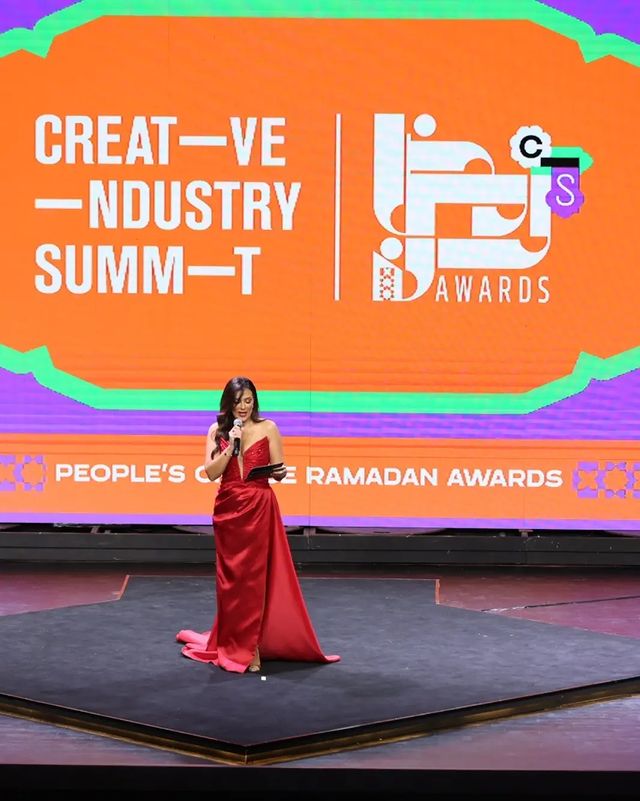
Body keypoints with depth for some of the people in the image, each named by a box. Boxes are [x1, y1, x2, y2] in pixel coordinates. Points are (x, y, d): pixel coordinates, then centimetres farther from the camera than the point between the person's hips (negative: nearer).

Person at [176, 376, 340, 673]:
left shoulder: (268, 428, 0)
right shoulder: (217, 431, 5)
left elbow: (279, 472, 1)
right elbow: (211, 472, -3)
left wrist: (280, 472, -21)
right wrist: (231, 445, -13)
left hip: (259, 510, -2)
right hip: (227, 510, 2)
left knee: (254, 577, -3)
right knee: (230, 578, 8)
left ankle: (250, 647, 2)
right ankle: (233, 643, 19)